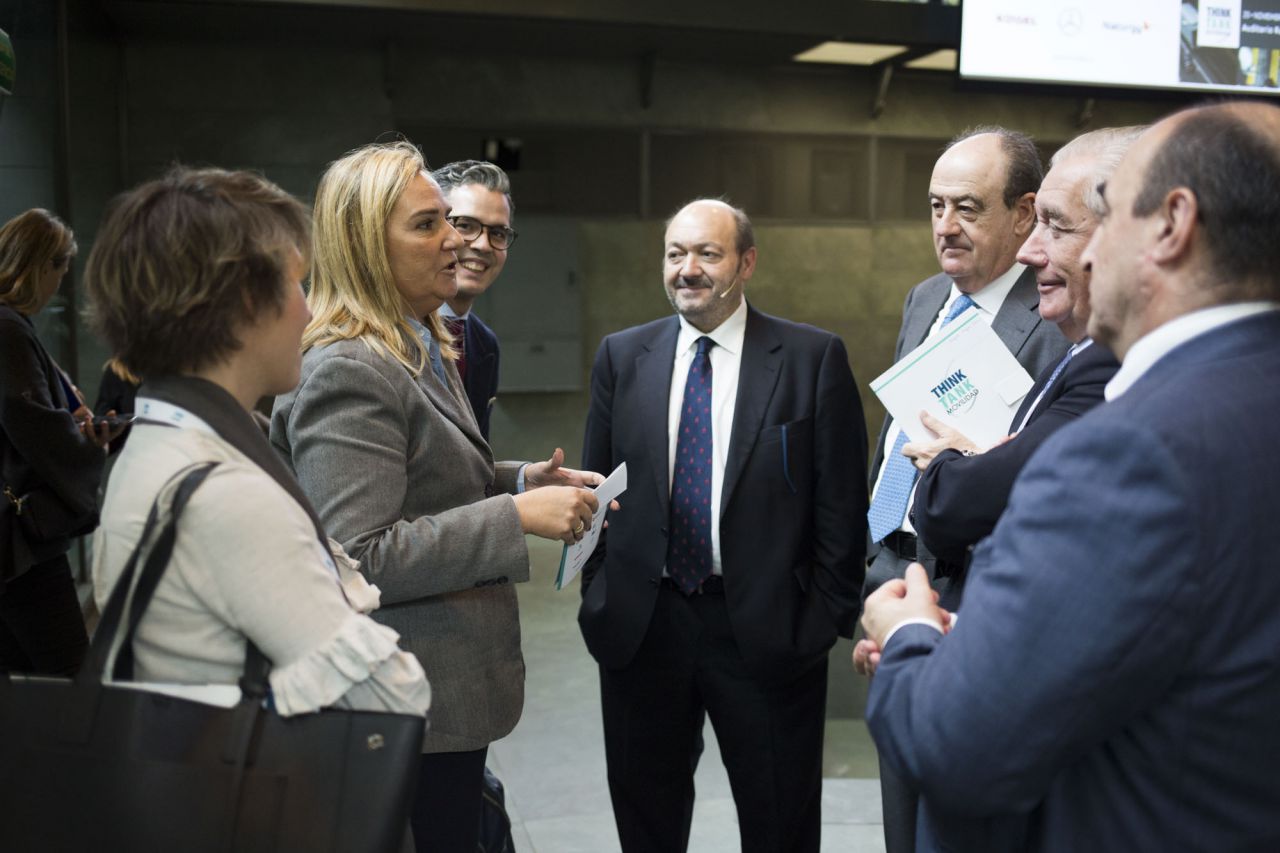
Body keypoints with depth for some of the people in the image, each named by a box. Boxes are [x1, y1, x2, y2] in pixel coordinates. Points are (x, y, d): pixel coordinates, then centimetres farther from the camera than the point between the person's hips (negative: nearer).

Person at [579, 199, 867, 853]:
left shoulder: (814, 357, -4)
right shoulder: (622, 357, 5)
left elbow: (841, 503, -4)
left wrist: (831, 614, -6)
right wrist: (599, 592, 3)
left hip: (767, 628, -2)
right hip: (639, 625, 3)